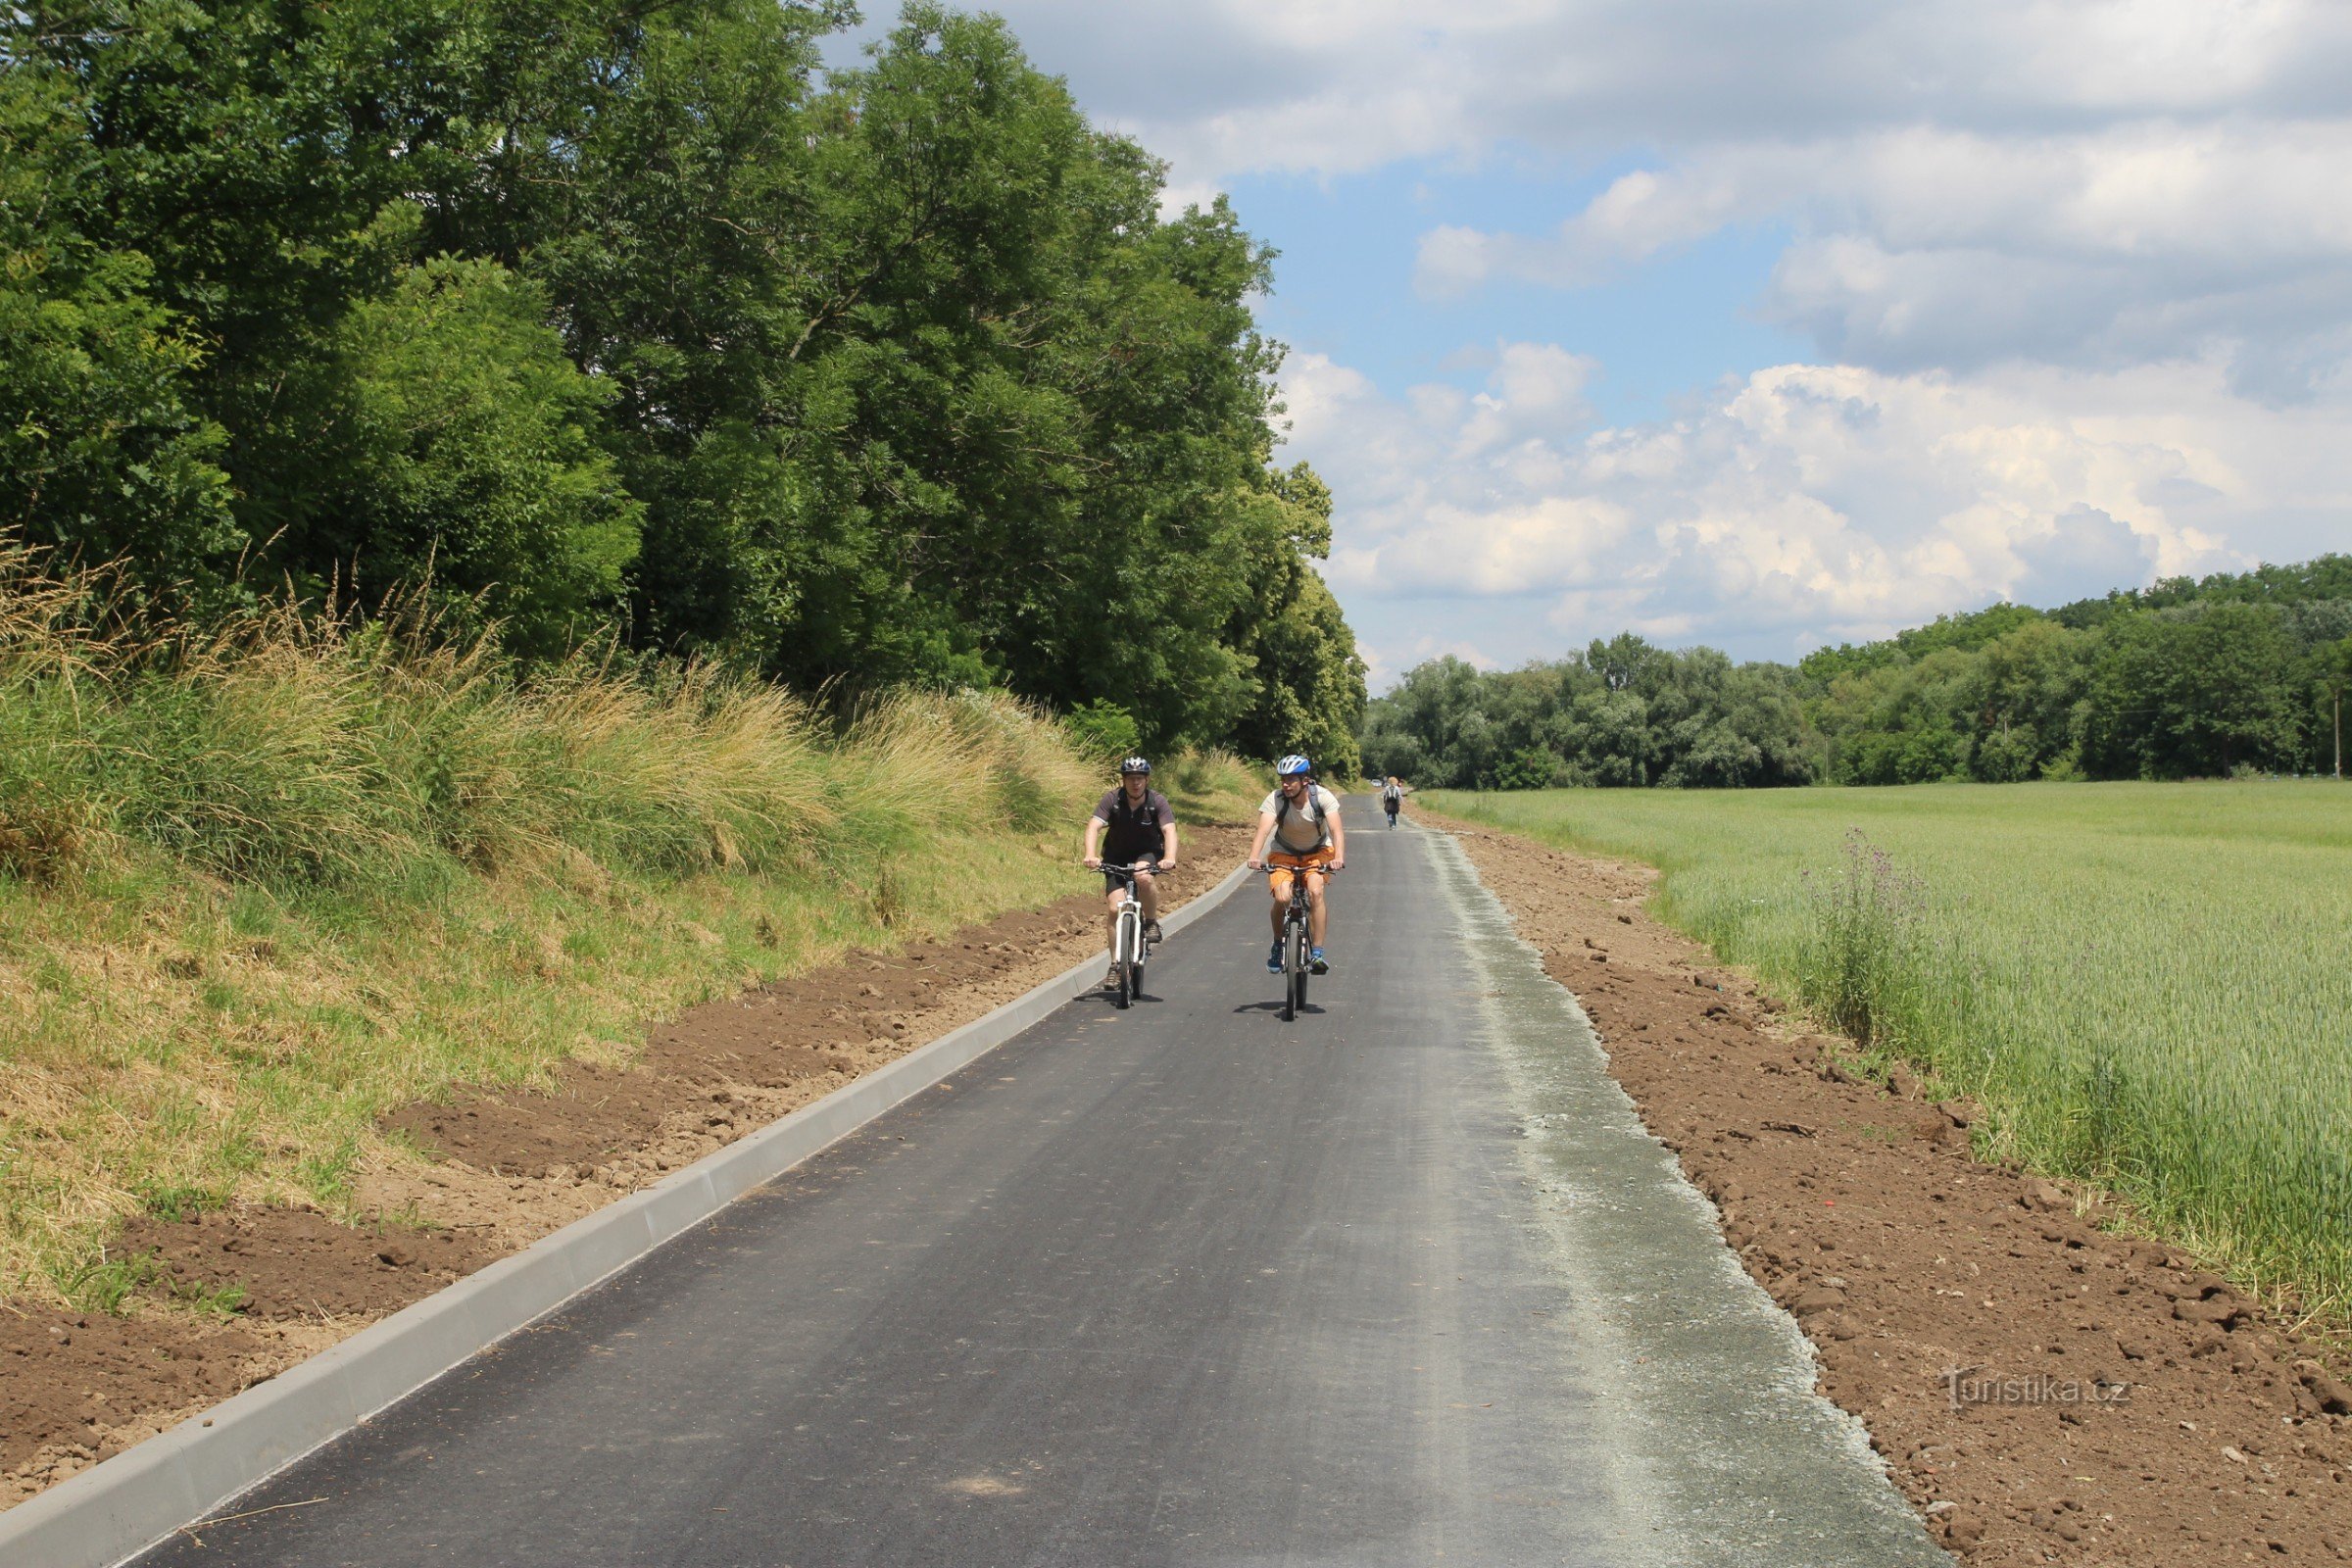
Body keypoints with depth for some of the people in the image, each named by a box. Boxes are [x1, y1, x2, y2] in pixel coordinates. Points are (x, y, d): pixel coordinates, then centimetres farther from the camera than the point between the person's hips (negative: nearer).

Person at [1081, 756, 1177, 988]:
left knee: (1143, 877, -37)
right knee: (1114, 909, -12)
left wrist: (1169, 858, -47)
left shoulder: (1157, 801, -16)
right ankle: (1116, 965, -1)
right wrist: (1090, 854, -45)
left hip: (1148, 854, -1)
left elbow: (1169, 830, -28)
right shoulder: (1112, 800, -16)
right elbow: (1094, 827, -27)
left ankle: (1152, 923, -12)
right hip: (1116, 857, 1)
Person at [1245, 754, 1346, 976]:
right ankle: (1277, 947, 5)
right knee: (1282, 898, -22)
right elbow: (1263, 830, -38)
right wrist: (1254, 857, -57)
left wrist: (1339, 857, -55)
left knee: (1315, 892, -27)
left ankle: (1317, 954, -19)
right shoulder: (1275, 800, -25)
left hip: (1317, 852, 0)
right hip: (1284, 853, 0)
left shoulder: (1322, 797, -26)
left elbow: (1336, 829, -36)